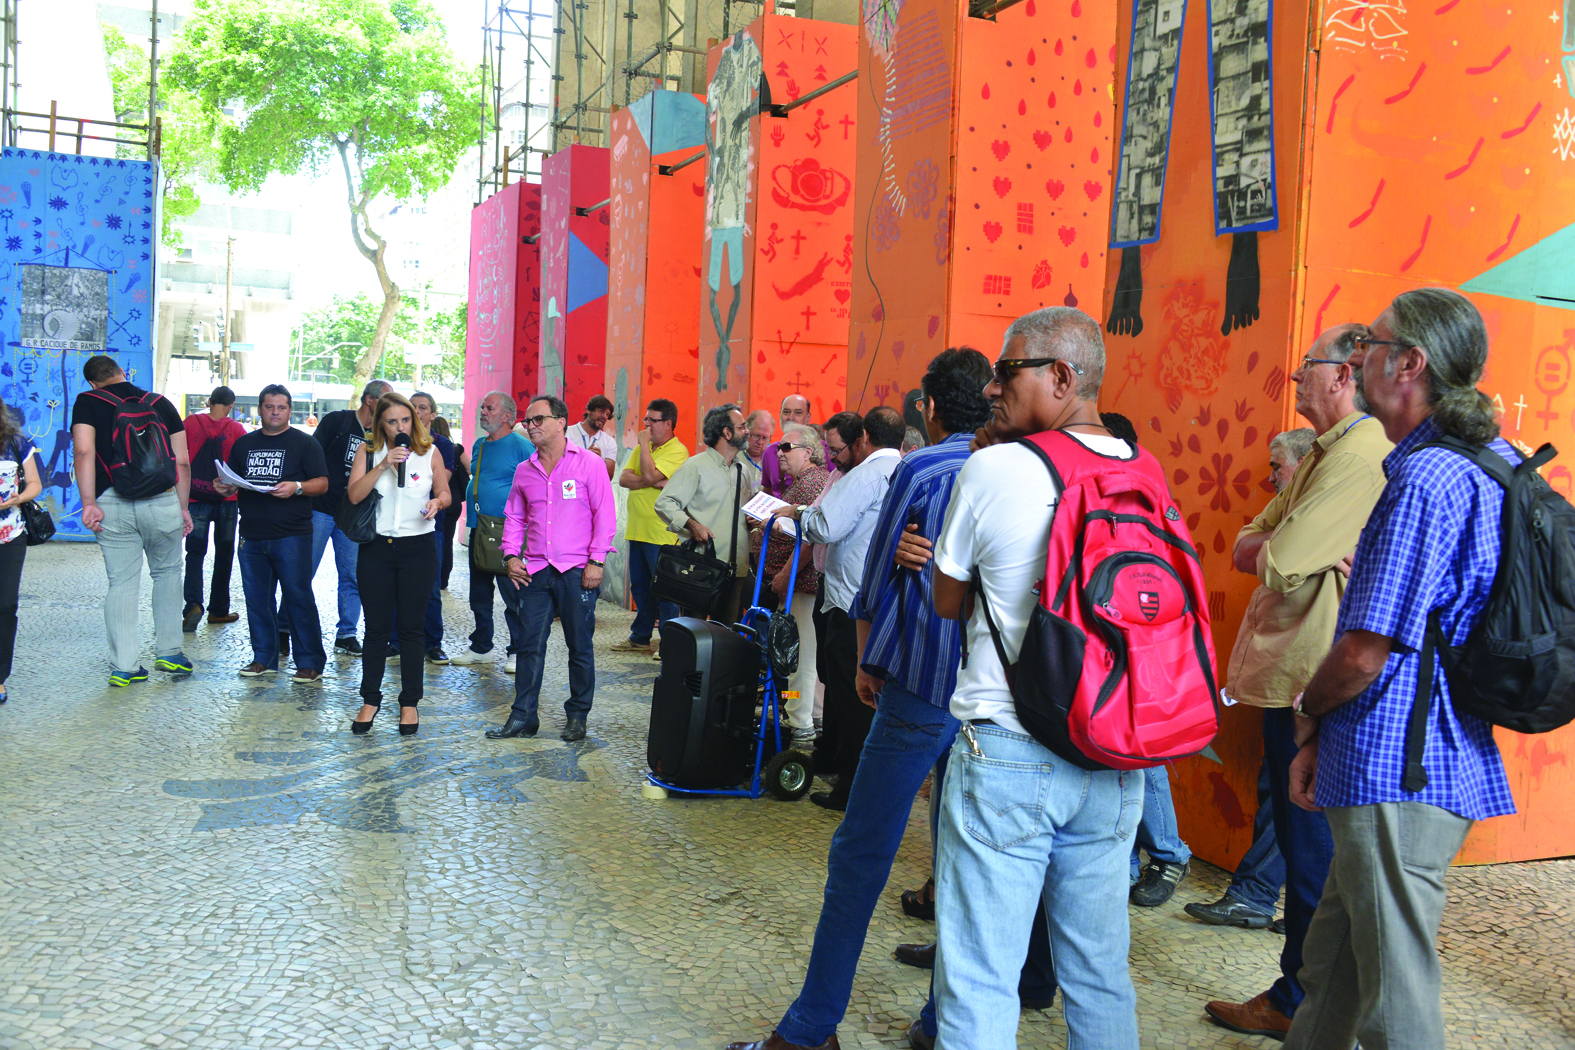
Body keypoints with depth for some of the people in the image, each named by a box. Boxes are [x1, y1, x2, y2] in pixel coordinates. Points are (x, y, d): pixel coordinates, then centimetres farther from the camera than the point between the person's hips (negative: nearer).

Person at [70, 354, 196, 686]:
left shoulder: (87, 402, 6)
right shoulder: (161, 403, 13)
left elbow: (83, 452, -9)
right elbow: (182, 462, 9)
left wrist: (88, 503, -12)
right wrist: (182, 507, 14)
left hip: (113, 505, -1)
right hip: (163, 501, 1)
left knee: (121, 583, 4)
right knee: (167, 573, 18)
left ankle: (123, 667, 5)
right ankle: (169, 652, 19)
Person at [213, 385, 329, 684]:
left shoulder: (304, 444, 3)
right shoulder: (244, 444, 17)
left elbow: (322, 483, -2)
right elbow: (232, 483, 23)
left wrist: (297, 487, -20)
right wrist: (224, 487, 0)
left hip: (291, 535, -5)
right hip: (252, 535, 5)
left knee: (298, 597, -5)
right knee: (257, 599, 9)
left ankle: (310, 662, 1)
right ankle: (264, 658, 20)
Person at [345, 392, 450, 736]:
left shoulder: (429, 453, 2)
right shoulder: (368, 452, 2)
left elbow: (445, 492, 9)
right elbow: (354, 495, -8)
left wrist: (437, 502, -13)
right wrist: (383, 465, -17)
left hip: (418, 548, -1)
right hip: (376, 548, 1)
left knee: (411, 627, 5)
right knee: (376, 627, 7)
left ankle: (410, 702, 15)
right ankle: (370, 700, 19)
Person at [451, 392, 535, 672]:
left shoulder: (521, 446, -7)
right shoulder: (479, 445, 16)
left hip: (508, 531, -8)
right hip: (479, 529, 8)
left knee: (512, 594, -4)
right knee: (479, 593, 14)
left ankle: (518, 652, 6)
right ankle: (481, 648, 26)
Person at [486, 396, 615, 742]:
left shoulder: (589, 463, -2)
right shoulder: (525, 471, 12)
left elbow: (604, 515, -4)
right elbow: (515, 516, 20)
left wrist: (596, 561, -9)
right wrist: (511, 555, 5)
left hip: (577, 571, -4)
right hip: (535, 571, 4)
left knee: (580, 646, 4)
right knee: (530, 644, 4)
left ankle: (577, 717, 17)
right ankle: (523, 717, 13)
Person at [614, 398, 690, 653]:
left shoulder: (678, 451, -10)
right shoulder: (642, 448, 14)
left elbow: (648, 475, -23)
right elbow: (624, 479, 1)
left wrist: (644, 443, -11)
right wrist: (654, 483, -15)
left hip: (661, 534, -8)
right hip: (637, 529, 8)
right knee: (640, 587, 16)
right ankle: (640, 638, 27)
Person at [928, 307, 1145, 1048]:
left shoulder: (994, 470, -11)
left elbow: (946, 601, 2)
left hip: (1007, 756, -5)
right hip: (1113, 760, 6)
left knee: (979, 986, 4)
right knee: (1100, 977, 18)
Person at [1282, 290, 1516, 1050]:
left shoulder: (1427, 479, -20)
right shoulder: (1491, 462, 12)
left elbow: (1364, 652, -22)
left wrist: (1307, 709, 1)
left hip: (1399, 773, -10)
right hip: (1441, 761, 10)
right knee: (1331, 962, 23)